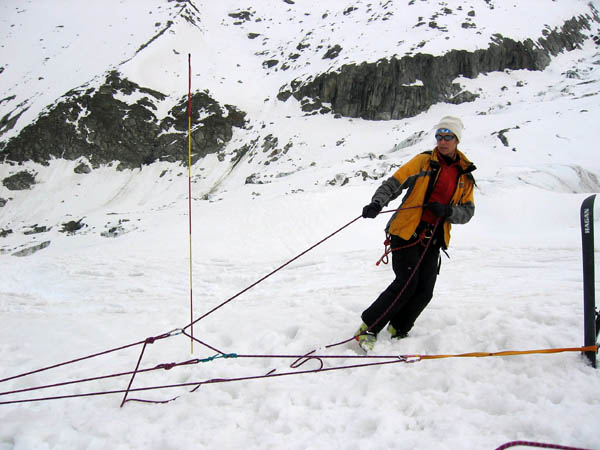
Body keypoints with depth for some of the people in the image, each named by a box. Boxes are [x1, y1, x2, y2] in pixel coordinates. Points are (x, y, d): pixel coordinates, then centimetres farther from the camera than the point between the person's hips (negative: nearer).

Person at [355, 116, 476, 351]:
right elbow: (393, 184, -6)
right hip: (407, 232, -4)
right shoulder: (424, 161, 0)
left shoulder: (465, 175, 11)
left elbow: (467, 211, 9)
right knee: (407, 283, -15)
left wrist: (447, 211, -12)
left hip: (433, 238, 4)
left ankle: (398, 332, 19)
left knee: (424, 291, -1)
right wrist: (377, 203, -26)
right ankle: (368, 328, -3)